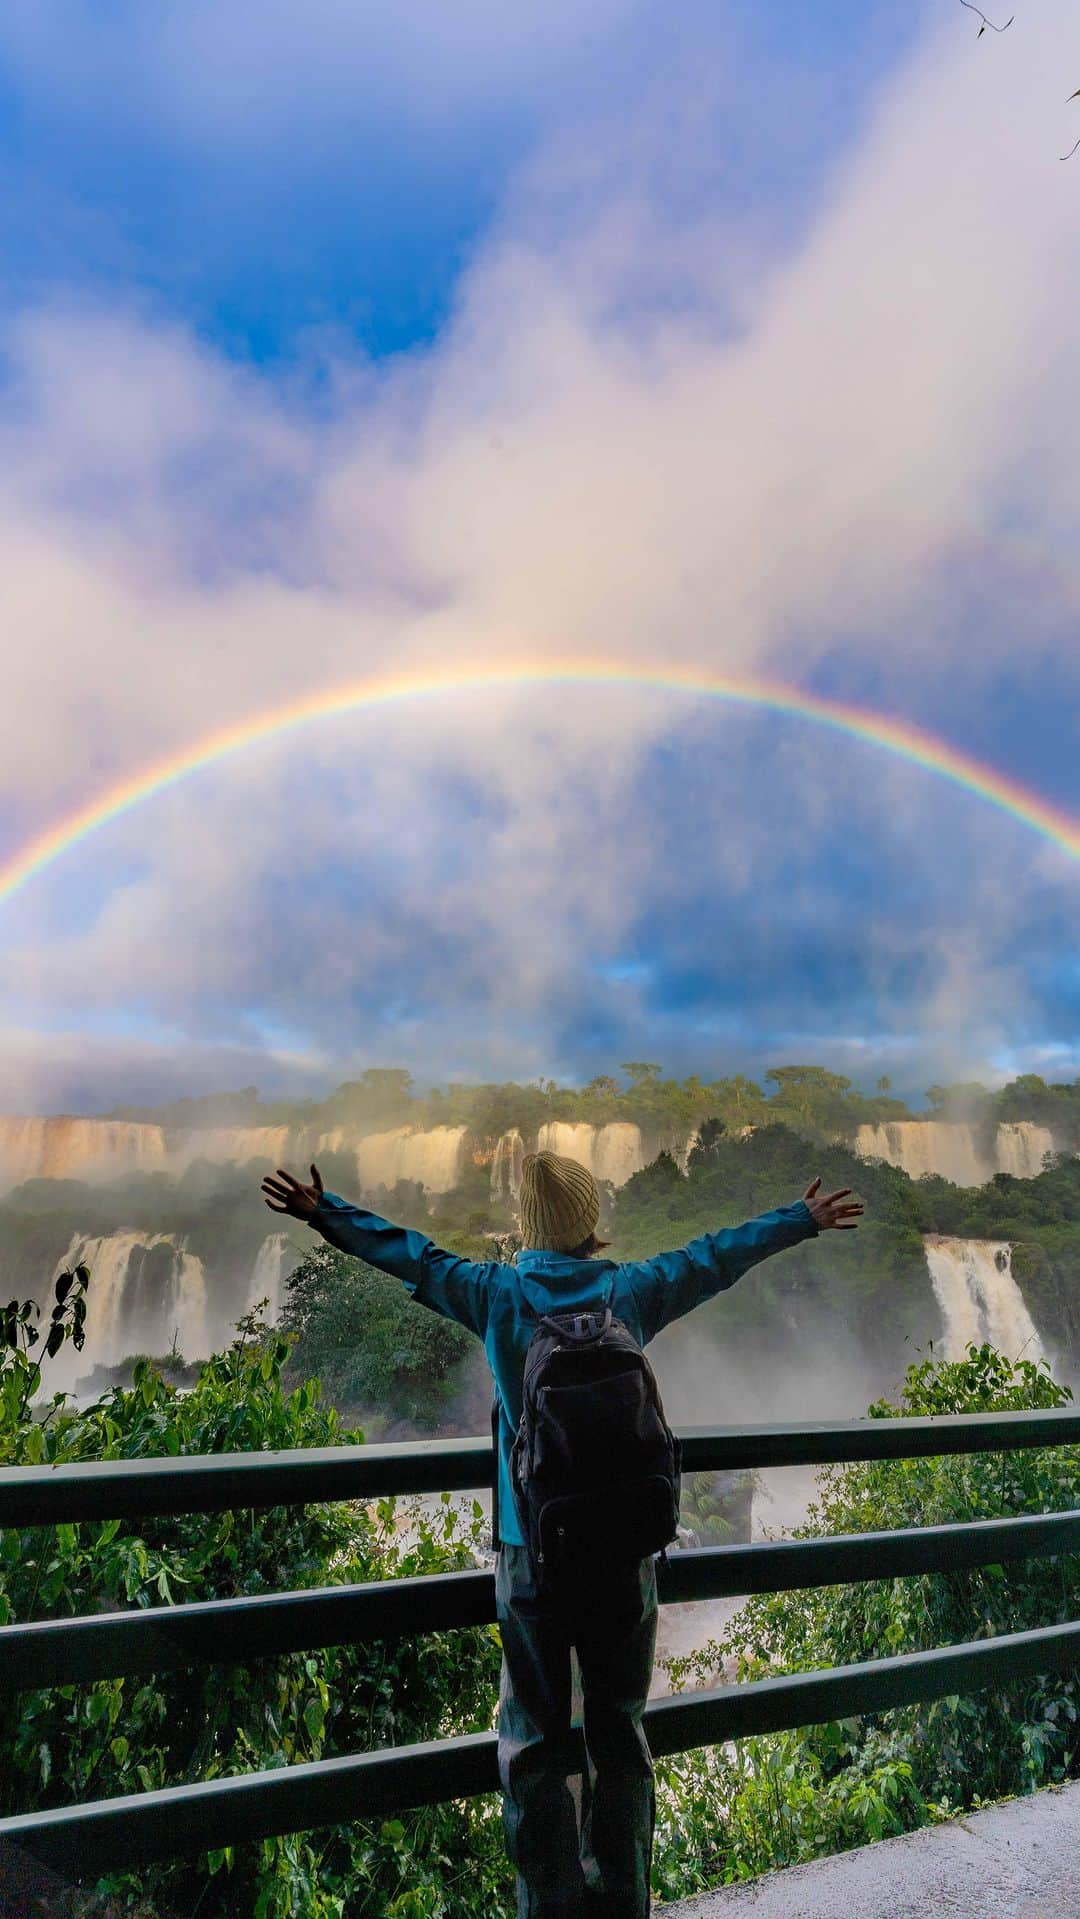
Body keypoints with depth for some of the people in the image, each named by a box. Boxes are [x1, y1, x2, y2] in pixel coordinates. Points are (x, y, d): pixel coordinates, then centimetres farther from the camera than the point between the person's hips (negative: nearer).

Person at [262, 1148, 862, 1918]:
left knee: (537, 1734, 12)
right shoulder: (630, 1292, -4)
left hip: (532, 1550, -1)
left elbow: (407, 1253, 2)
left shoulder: (496, 1295, -7)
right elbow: (717, 1256, 6)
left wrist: (322, 1211, 13)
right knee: (619, 1726, 17)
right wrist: (806, 1218, 19)